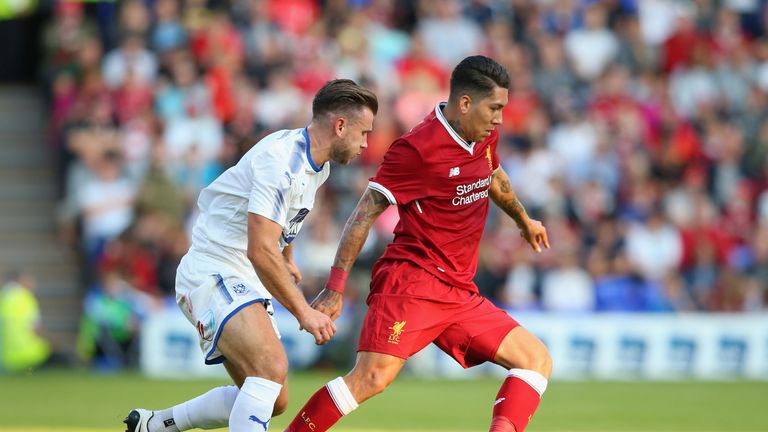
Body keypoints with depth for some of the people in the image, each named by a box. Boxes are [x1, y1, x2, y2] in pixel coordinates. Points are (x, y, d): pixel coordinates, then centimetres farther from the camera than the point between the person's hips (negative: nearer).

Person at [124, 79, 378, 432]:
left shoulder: (317, 164, 8)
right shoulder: (282, 161, -23)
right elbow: (261, 251, -29)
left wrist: (287, 258, 42)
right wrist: (303, 312, -23)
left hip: (245, 283, 10)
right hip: (212, 273, -10)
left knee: (273, 401, 9)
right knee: (272, 367, -31)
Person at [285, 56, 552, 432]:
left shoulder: (485, 136, 10)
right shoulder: (418, 147, -14)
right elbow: (365, 213, -13)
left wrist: (524, 220, 53)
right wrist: (334, 289, -16)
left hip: (459, 293, 9)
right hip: (410, 283, -9)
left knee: (537, 360, -1)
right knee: (373, 377, -24)